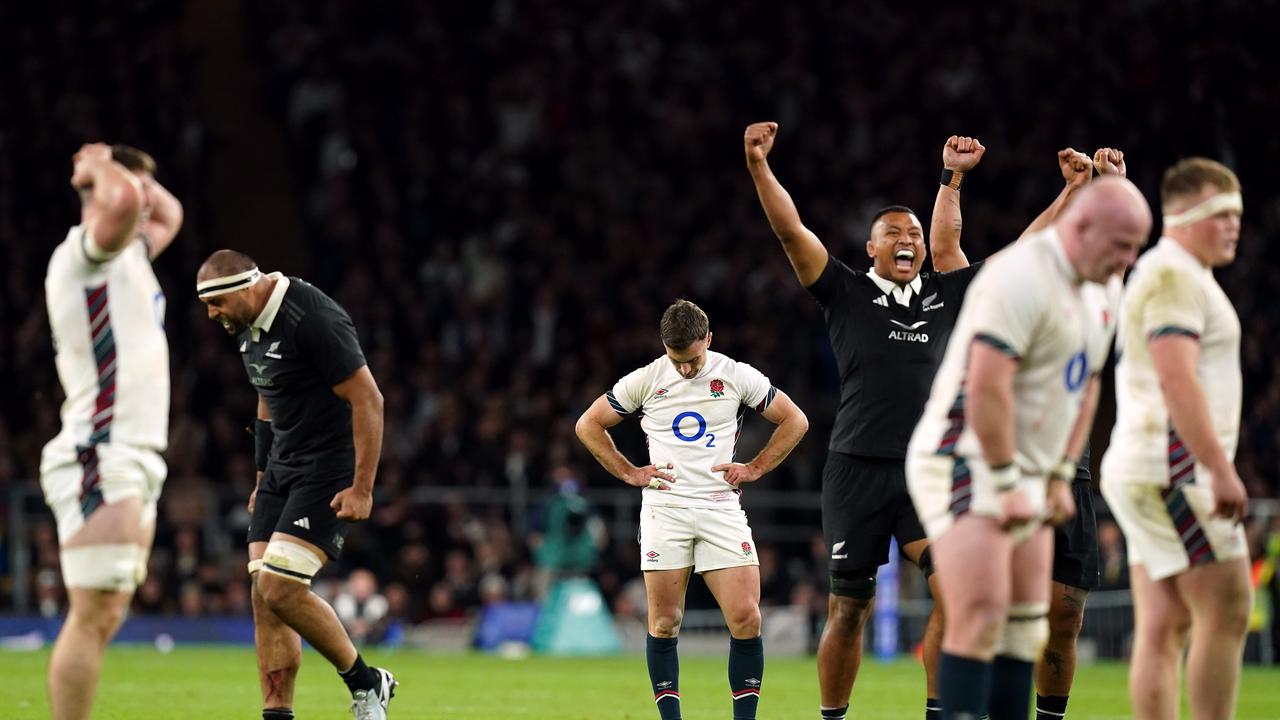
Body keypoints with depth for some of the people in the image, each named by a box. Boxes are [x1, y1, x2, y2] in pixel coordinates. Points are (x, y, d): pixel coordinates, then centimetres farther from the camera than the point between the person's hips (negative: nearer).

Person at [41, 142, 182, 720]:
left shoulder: (127, 256, 21)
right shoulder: (83, 253, -7)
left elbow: (169, 213, 41)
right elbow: (124, 202, -29)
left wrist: (127, 173, 24)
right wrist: (104, 167, -8)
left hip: (134, 466, 10)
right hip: (98, 461, -10)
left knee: (104, 619, 7)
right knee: (94, 617, -15)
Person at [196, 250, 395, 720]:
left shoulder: (314, 319, -20)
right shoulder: (248, 327, 9)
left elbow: (368, 400, -19)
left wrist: (362, 489, -20)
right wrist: (263, 481, 24)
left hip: (329, 470, -9)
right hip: (283, 468, 9)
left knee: (280, 589, -16)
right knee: (264, 597, 0)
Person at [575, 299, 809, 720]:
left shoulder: (738, 377, 3)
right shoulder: (644, 381, 3)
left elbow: (795, 421, 12)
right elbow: (589, 425, 12)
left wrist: (755, 468, 5)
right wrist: (629, 473, 5)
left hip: (722, 508, 0)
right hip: (664, 509, 0)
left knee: (746, 618, -10)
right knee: (664, 623, -4)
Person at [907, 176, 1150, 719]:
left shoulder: (1104, 292, 10)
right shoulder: (1021, 279, -21)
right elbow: (986, 389, -25)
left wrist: (1061, 477, 14)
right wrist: (1007, 486, -21)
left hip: (1022, 476, 10)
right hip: (966, 466, -10)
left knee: (1025, 629, 7)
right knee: (980, 623, -17)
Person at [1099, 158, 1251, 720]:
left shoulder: (1178, 275, 21)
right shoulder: (1175, 277, -12)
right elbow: (1176, 380, -22)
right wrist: (1221, 469, -25)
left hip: (1146, 475, 10)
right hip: (1174, 469, -10)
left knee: (1164, 628, 5)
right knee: (1226, 614, -9)